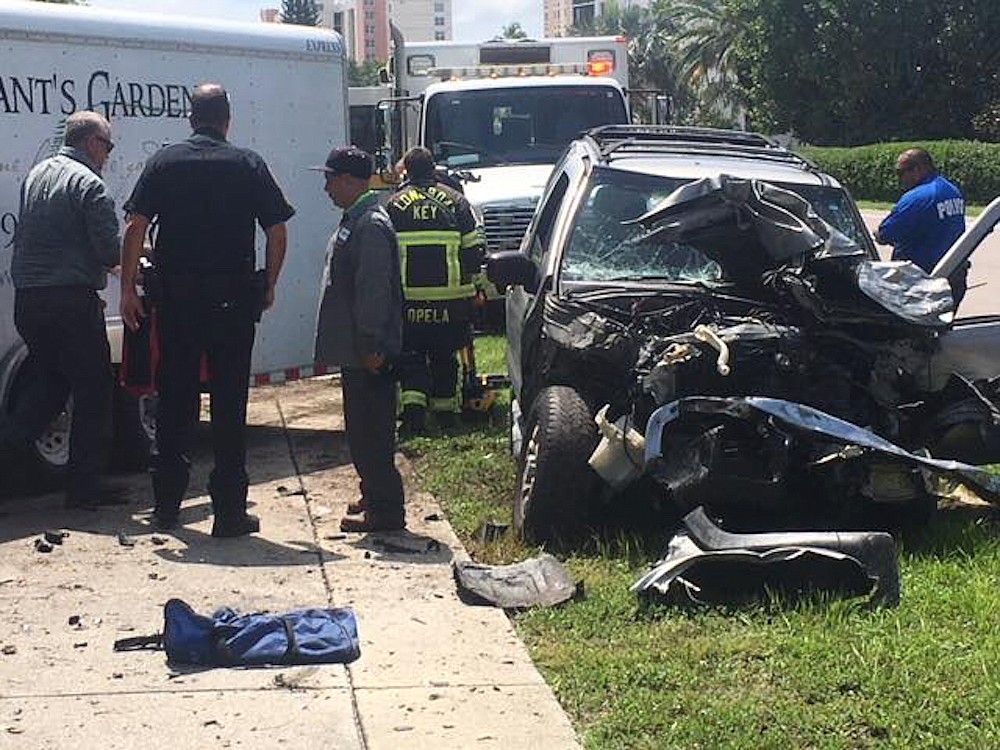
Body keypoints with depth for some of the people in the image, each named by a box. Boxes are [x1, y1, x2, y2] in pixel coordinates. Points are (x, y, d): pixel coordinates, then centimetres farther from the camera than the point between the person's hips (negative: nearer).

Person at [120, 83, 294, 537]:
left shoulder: (164, 163, 3)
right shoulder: (248, 165, 0)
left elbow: (136, 227, -3)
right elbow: (277, 232, -1)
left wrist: (128, 289, 0)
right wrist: (269, 287, 10)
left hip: (175, 299, 2)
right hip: (232, 299, -2)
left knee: (175, 400, 12)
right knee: (229, 405, 3)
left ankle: (167, 505, 20)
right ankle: (229, 512, 3)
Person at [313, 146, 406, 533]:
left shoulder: (371, 225, -18)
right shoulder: (354, 220, 15)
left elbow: (375, 290, -23)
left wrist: (372, 345, -24)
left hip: (368, 353, -10)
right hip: (355, 348, 10)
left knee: (370, 430, -6)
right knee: (361, 427, 18)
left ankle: (385, 511, 0)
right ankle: (375, 496, 30)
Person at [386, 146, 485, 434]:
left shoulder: (394, 204, 1)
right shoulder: (455, 200, 3)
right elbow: (475, 248, 2)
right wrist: (468, 278, 15)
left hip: (408, 296, -1)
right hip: (450, 296, 1)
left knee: (410, 355, 6)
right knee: (445, 355, 15)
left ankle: (413, 406, -12)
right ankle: (445, 408, 22)